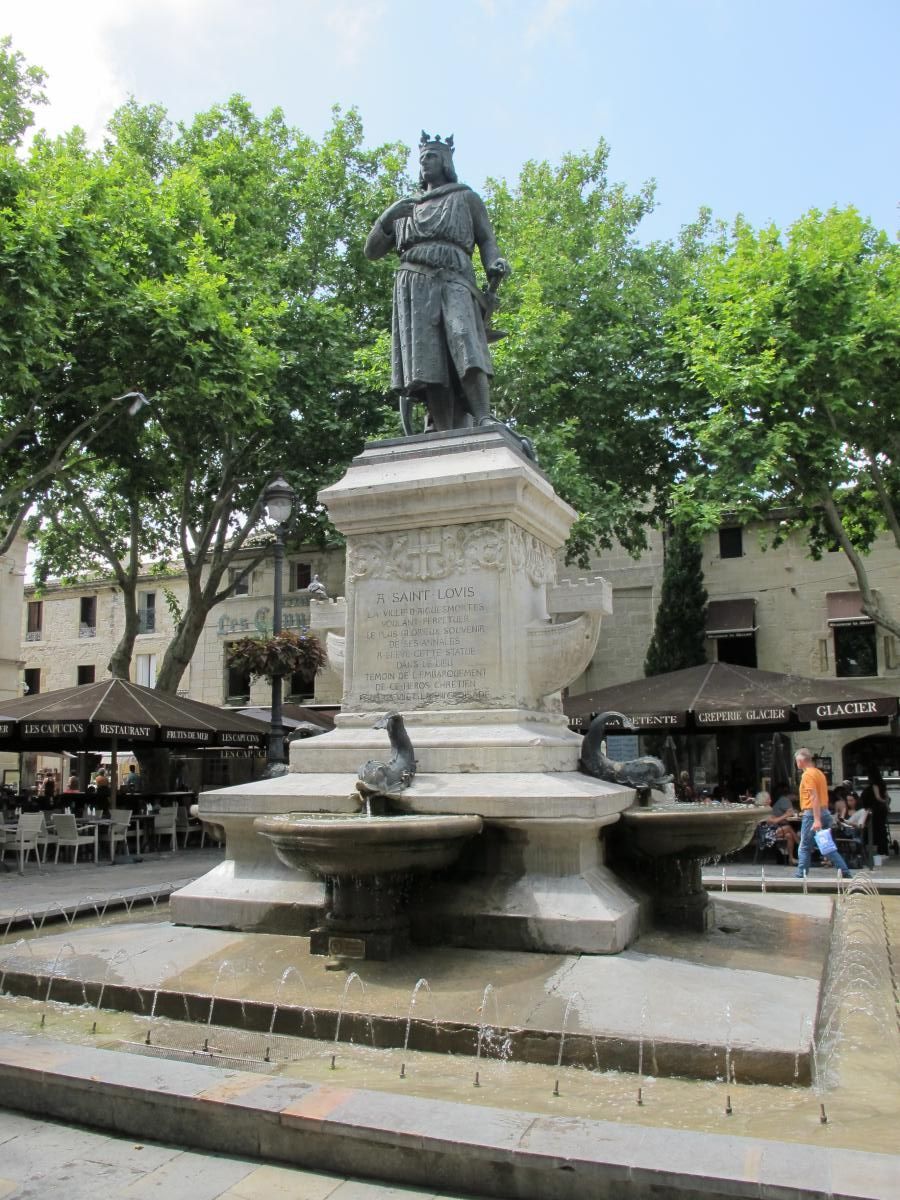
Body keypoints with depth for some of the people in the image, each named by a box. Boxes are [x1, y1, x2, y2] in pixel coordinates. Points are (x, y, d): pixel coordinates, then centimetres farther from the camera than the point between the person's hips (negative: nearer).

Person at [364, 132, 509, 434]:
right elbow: (371, 251, 24)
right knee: (430, 362, -16)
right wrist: (387, 217, 6)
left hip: (454, 279, -2)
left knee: (465, 342, -27)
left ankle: (484, 420, -39)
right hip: (414, 285, 2)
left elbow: (487, 240, 14)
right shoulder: (407, 210, 31)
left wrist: (494, 264, -9)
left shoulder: (467, 198, 25)